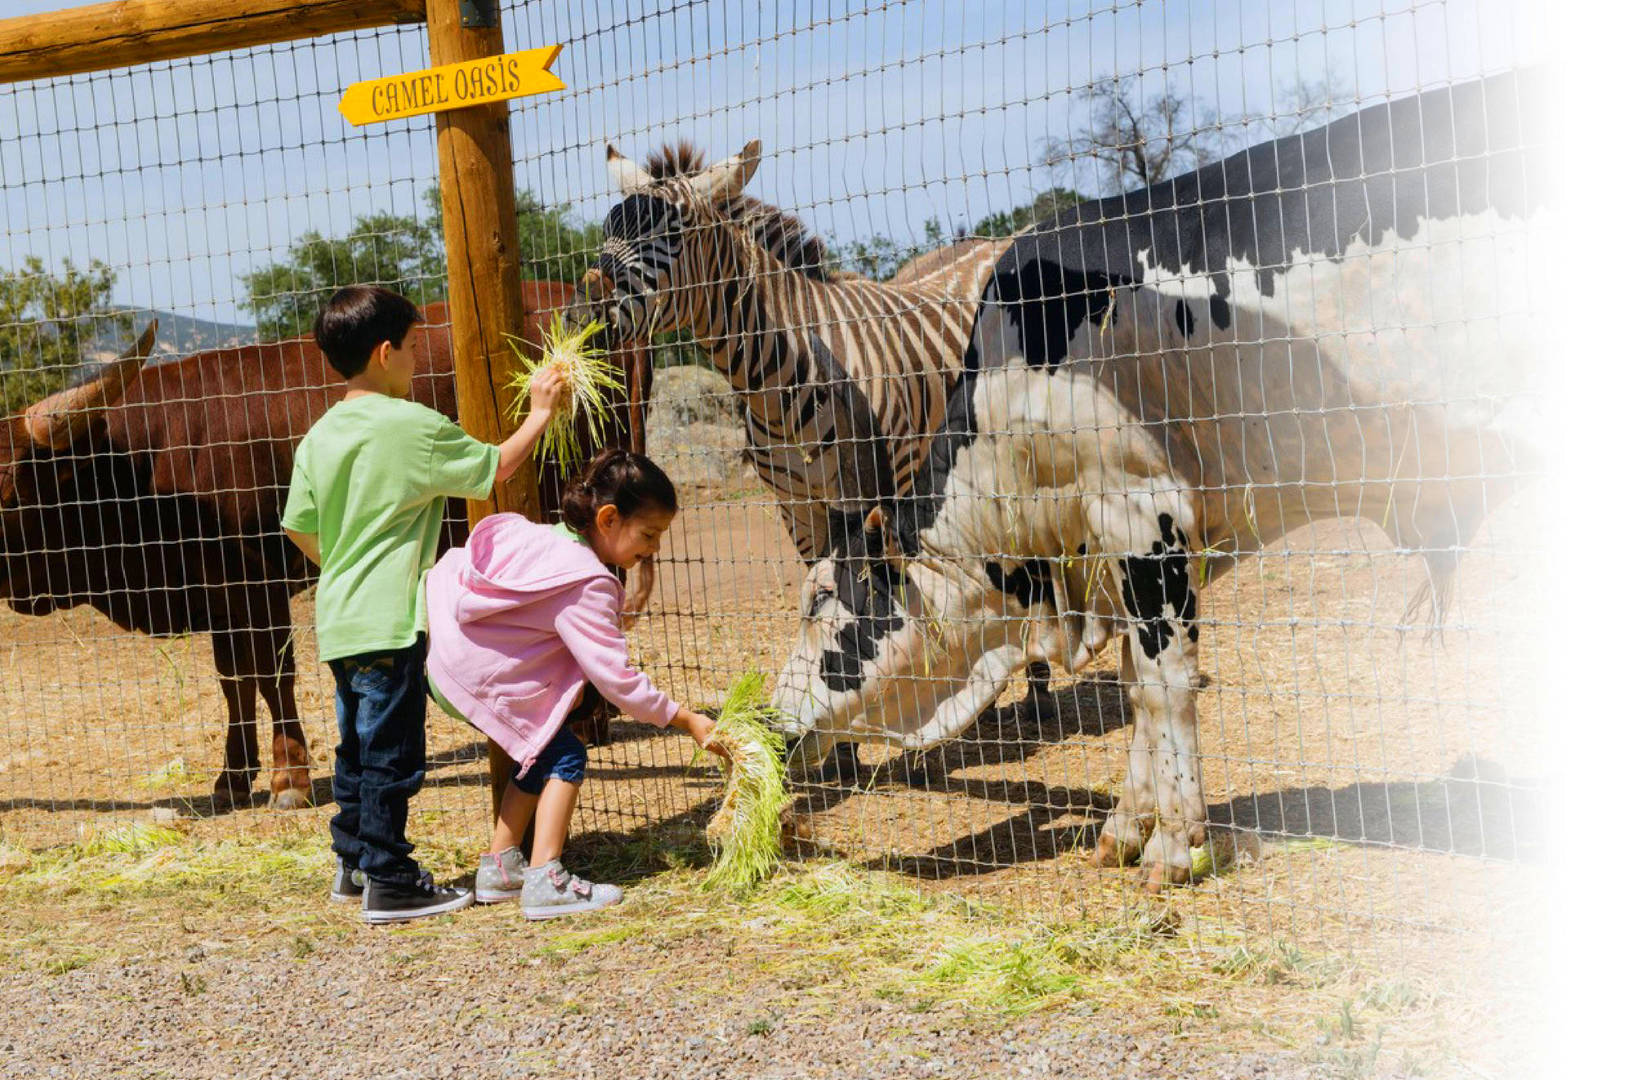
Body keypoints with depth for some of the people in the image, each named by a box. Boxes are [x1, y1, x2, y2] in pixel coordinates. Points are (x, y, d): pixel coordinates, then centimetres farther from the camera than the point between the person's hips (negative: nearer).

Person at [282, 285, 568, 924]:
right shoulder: (414, 427, -14)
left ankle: (352, 863, 29)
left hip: (338, 621, 8)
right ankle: (390, 884, 4)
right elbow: (495, 468, -5)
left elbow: (299, 526, 13)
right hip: (389, 621, -8)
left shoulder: (319, 436, 7)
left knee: (358, 747, 19)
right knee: (391, 753, -1)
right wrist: (540, 413, 8)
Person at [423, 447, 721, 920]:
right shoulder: (588, 585, -20)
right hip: (478, 680, -10)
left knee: (543, 751, 18)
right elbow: (616, 678, -20)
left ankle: (499, 866, 23)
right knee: (563, 756, -7)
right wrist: (685, 720, -12)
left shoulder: (536, 535, 7)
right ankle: (545, 881, -15)